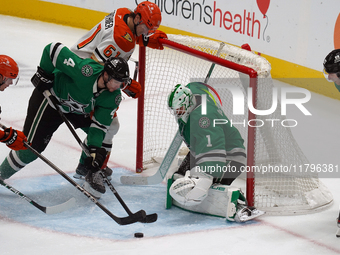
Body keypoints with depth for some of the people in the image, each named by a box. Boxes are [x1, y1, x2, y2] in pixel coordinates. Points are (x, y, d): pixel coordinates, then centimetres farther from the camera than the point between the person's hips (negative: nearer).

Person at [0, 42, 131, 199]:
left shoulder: (113, 97, -18)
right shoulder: (84, 71, -38)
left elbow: (100, 124, -17)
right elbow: (53, 49, -33)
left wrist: (95, 149, -31)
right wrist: (44, 73, -21)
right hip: (49, 96, -6)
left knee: (102, 132, -5)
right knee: (31, 147, -12)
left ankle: (87, 169, 13)